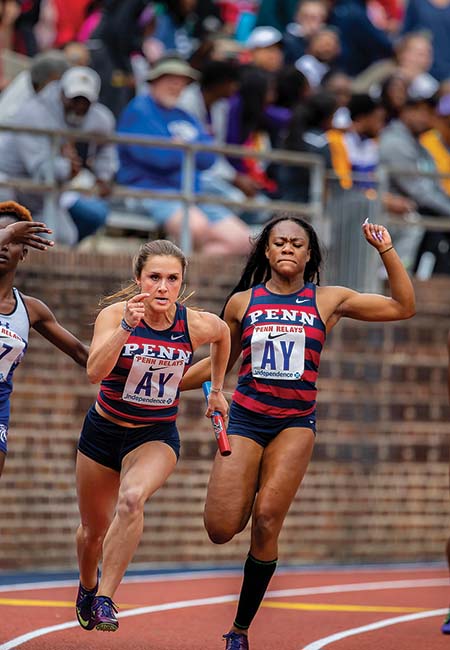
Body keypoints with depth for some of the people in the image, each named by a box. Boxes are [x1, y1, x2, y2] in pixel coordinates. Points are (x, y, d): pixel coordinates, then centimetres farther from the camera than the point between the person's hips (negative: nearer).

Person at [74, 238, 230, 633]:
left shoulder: (197, 325, -13)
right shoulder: (115, 314, -18)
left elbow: (223, 334, 13)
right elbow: (95, 372, -33)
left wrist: (216, 389, 19)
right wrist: (126, 326, -43)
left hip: (157, 437, -1)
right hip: (104, 432, 1)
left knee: (132, 499, -33)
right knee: (94, 531, 15)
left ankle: (105, 600, -27)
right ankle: (87, 588, 49)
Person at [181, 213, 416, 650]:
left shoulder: (327, 301, 6)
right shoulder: (242, 301, 7)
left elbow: (403, 307, 7)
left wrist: (386, 251, -1)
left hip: (296, 422, -1)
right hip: (246, 417, 1)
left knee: (266, 524, -11)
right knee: (221, 530, -11)